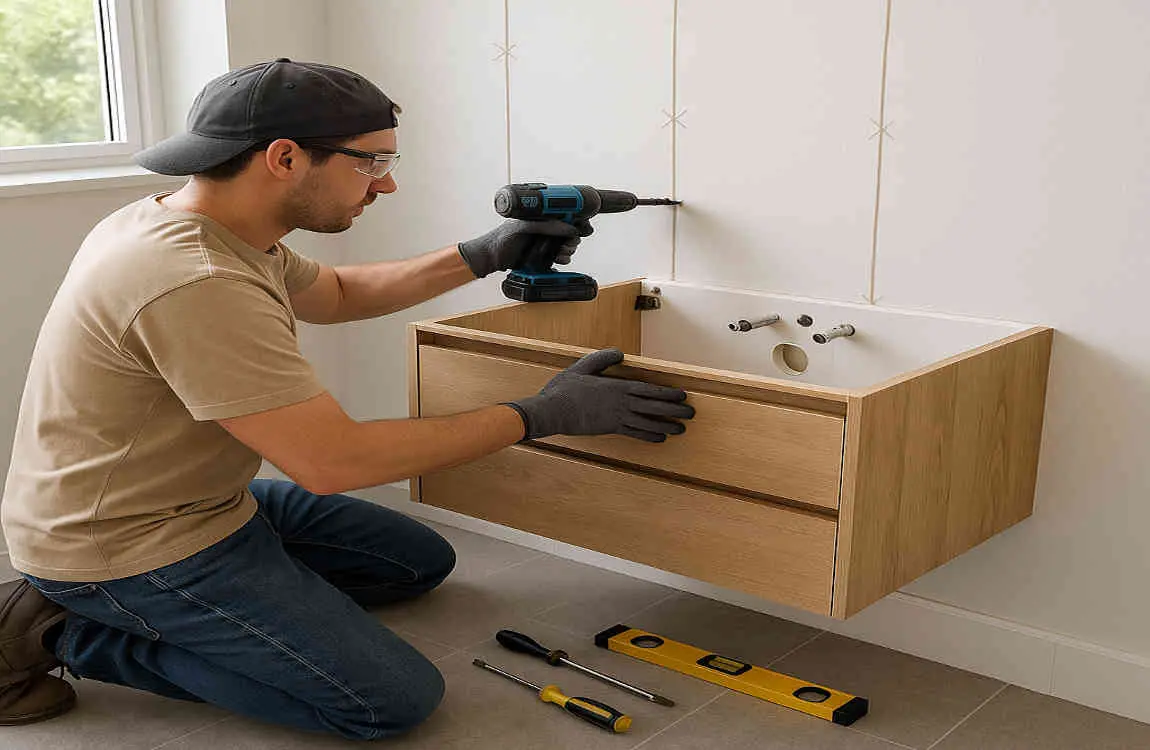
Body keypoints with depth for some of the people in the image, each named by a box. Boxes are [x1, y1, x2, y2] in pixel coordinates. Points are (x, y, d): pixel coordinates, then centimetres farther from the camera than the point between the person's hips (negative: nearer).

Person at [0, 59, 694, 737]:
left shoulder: (180, 220, 2)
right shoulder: (197, 284, -31)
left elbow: (338, 293, 18)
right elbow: (333, 462, -29)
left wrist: (482, 257, 7)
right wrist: (541, 415, -22)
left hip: (204, 501, 10)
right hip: (126, 551, -10)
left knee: (422, 562, 16)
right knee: (396, 701, -11)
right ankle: (71, 633, -2)